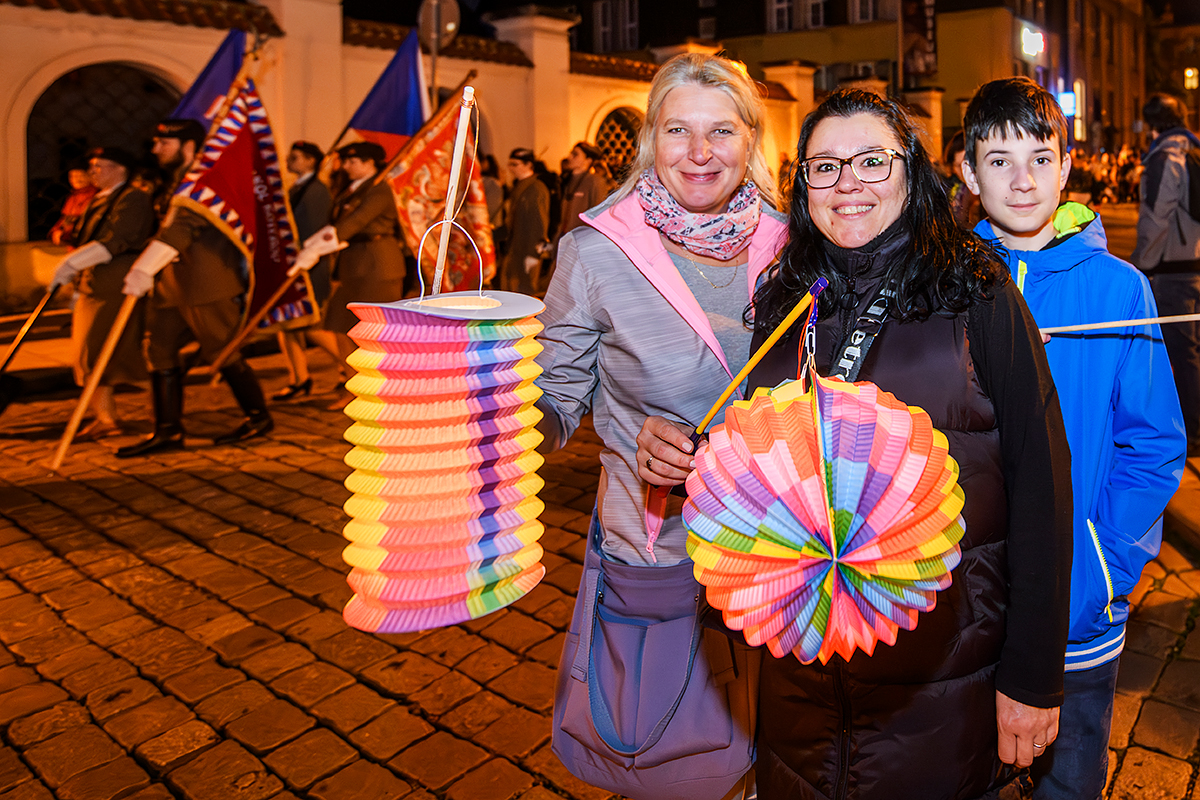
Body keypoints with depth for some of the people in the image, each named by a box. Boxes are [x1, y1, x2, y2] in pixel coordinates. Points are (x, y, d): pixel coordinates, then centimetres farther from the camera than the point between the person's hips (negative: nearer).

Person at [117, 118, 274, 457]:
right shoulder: (176, 181, 20)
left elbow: (181, 228, -25)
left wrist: (144, 269, -33)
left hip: (208, 287, -10)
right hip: (173, 286, 10)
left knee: (223, 352, -1)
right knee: (159, 349, 4)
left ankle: (259, 417, 15)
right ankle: (168, 430, 8)